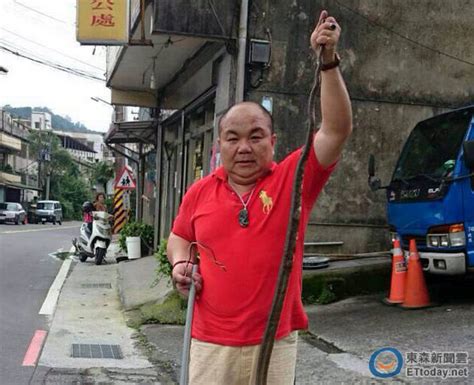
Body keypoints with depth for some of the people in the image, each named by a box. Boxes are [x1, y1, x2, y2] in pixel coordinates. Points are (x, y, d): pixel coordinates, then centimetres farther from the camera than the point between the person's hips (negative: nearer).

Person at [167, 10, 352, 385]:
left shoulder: (292, 180, -6)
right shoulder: (200, 191, 2)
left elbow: (337, 130, -17)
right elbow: (179, 238, 18)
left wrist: (328, 61, -24)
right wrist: (180, 264, -4)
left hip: (275, 344, -1)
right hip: (210, 344, 2)